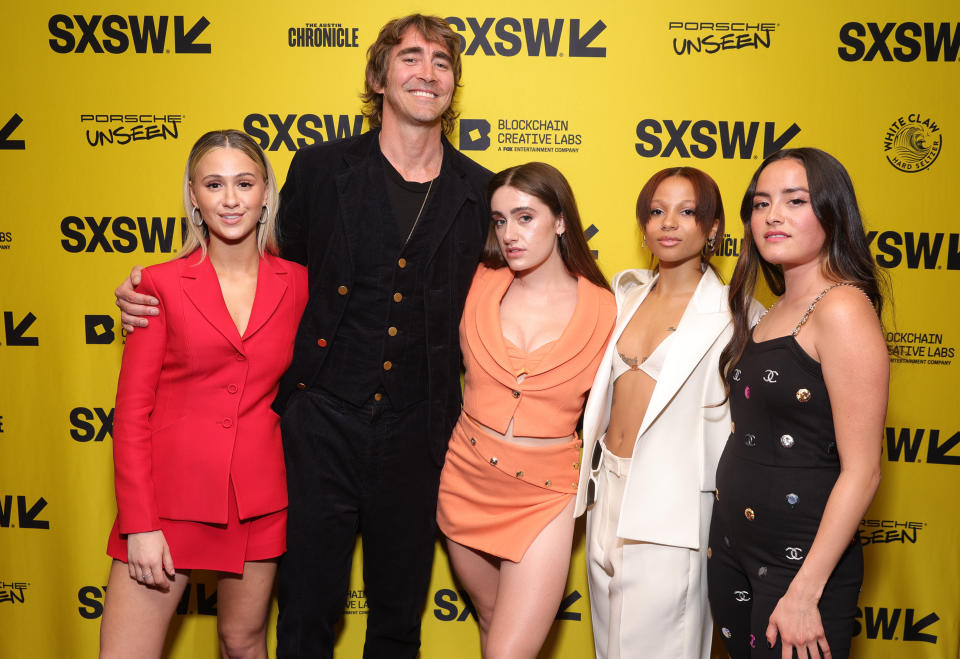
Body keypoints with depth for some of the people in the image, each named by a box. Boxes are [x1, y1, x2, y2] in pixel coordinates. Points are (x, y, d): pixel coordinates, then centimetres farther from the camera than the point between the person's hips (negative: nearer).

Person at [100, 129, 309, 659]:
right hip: (171, 493, -1)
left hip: (259, 497, 2)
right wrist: (140, 525, -8)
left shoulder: (297, 283, 3)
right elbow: (132, 412, -3)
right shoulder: (161, 284, -3)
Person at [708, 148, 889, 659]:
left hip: (800, 558, -8)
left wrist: (804, 593, -20)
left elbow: (861, 471, -19)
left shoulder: (843, 309, -17)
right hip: (731, 541, 8)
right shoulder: (777, 311, 9)